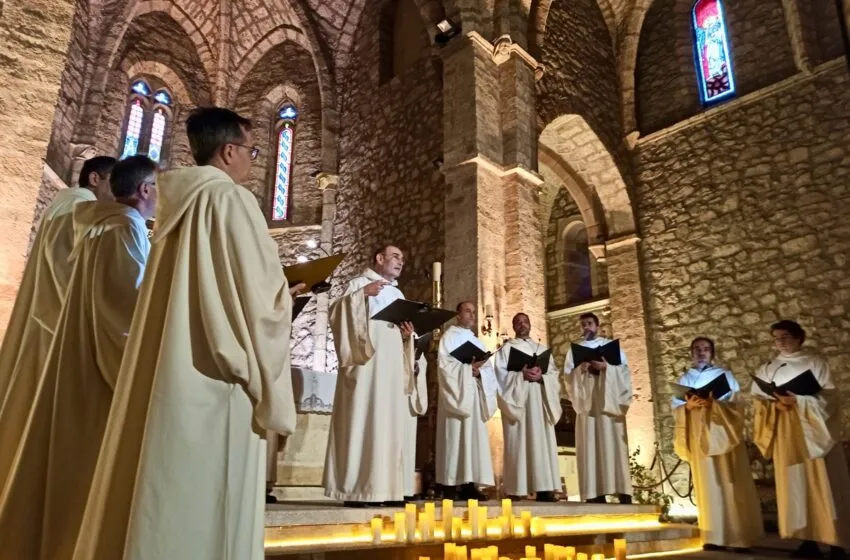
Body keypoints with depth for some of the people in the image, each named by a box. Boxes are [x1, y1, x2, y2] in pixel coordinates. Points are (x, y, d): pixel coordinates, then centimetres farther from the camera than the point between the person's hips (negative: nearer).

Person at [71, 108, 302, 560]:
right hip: (213, 378, -8)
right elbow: (258, 293, -17)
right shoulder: (231, 199, -10)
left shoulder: (177, 202, 15)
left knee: (161, 492, 14)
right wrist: (284, 293, 1)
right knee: (204, 498, -2)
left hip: (164, 374, 9)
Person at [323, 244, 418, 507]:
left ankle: (382, 488, 7)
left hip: (391, 368, 7)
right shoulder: (359, 283, 5)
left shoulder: (398, 294, 23)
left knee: (389, 424, 3)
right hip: (366, 366, -7)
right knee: (361, 421, -10)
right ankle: (355, 490, -6)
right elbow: (338, 312, -9)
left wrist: (407, 335, 4)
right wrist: (362, 294, -19)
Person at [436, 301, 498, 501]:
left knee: (474, 437, 1)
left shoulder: (477, 341, 22)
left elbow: (488, 368, 12)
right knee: (455, 437, -10)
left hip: (474, 395, 7)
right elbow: (445, 364, -10)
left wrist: (478, 371, -9)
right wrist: (468, 368, -19)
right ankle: (451, 485, -9)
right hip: (457, 394, -6)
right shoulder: (449, 337, 4)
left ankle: (469, 484, 2)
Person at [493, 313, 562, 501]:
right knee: (518, 442, -8)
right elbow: (501, 374, -2)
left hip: (540, 401, 3)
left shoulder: (542, 349, 21)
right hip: (517, 399, -3)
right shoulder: (506, 349, 11)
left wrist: (541, 377, -10)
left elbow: (554, 374, 10)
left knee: (542, 442, -2)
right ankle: (517, 489, -8)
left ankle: (543, 488, -2)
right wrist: (521, 375, -16)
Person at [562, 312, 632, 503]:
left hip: (610, 401, -1)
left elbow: (625, 371, 5)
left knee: (614, 444, -8)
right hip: (587, 403, 1)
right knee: (590, 447, -6)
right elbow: (568, 377, 8)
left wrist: (607, 366, -12)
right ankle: (596, 493, -8)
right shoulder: (575, 349, 18)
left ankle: (623, 491, -8)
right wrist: (580, 369, -11)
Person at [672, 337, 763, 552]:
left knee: (731, 484, -3)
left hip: (722, 436, -2)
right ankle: (715, 536, 7)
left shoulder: (724, 375, 5)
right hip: (699, 439, 2)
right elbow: (676, 409, 6)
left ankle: (741, 536, 3)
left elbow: (736, 405, -3)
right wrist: (688, 406, -15)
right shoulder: (684, 379, 12)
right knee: (708, 486, 2)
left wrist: (713, 403, -19)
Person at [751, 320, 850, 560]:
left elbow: (829, 394, -5)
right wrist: (774, 404, -11)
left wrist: (798, 400, -17)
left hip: (812, 432, -3)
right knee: (795, 485, 2)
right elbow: (759, 399, 9)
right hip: (786, 436, 3)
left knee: (822, 484, -5)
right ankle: (809, 540, 6)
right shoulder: (768, 369, 12)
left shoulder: (815, 362, 2)